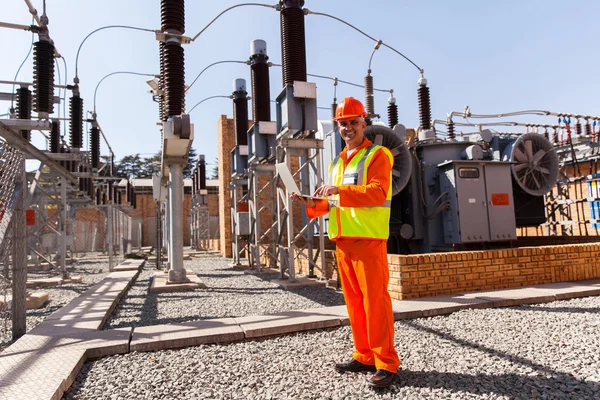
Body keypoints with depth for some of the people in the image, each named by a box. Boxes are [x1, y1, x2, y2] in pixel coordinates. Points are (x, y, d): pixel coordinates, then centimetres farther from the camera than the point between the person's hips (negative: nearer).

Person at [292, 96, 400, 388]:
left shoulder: (377, 155, -1)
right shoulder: (337, 163, 22)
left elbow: (377, 192, -17)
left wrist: (340, 190, -24)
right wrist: (311, 204, 8)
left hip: (368, 238, -7)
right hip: (342, 240, 7)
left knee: (375, 300, -6)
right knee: (354, 301, 10)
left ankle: (386, 363, 5)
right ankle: (364, 356, 21)